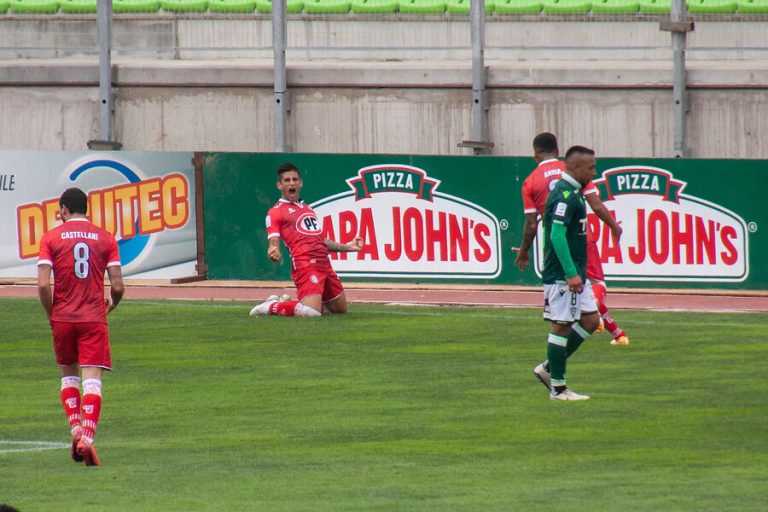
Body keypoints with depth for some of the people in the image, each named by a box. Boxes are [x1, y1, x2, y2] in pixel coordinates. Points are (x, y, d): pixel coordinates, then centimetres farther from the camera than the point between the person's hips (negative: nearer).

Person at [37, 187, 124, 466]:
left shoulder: (51, 238, 0)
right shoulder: (105, 238, 3)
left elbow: (43, 284, -9)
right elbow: (117, 286, -2)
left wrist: (51, 315, 5)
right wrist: (112, 303, 20)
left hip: (62, 318, 0)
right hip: (94, 318, 0)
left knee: (68, 375, 18)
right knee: (92, 380, -5)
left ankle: (76, 429, 3)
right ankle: (87, 437, -21)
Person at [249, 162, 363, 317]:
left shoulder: (307, 209, 26)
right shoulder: (276, 212, 2)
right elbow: (273, 242, -9)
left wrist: (346, 247, 31)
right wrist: (273, 252, -32)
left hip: (324, 263, 8)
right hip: (305, 264, -8)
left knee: (340, 309, 15)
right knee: (312, 313, -27)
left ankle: (292, 304, 27)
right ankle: (272, 306, -3)